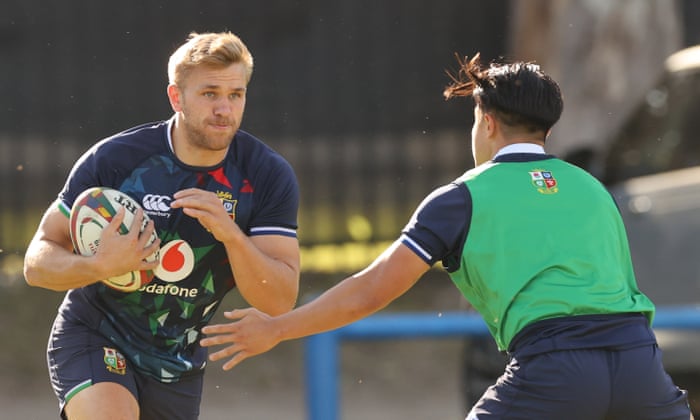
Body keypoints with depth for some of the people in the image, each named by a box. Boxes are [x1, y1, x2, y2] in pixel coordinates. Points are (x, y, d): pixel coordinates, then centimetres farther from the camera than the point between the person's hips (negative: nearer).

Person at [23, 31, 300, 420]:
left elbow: (280, 300, -16)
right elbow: (37, 263, -14)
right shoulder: (113, 158, -17)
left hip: (178, 368, 4)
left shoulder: (269, 177, -11)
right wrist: (98, 266, -36)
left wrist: (231, 234, -34)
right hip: (94, 340, -4)